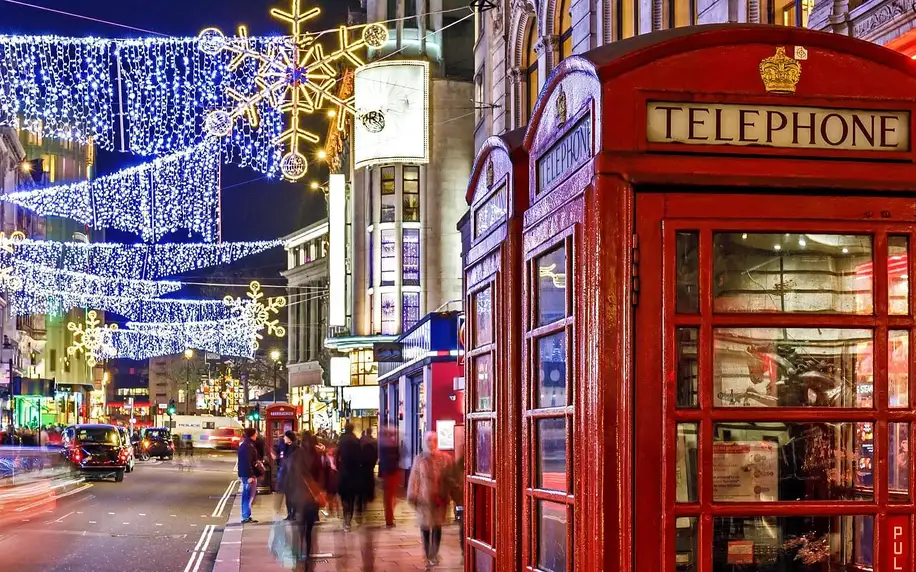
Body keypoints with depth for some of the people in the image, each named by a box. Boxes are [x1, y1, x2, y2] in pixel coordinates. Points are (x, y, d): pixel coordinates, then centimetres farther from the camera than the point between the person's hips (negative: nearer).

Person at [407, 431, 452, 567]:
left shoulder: (445, 458, -3)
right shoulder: (419, 459, -2)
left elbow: (449, 478, -3)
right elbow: (414, 478, 0)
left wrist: (448, 496, -5)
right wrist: (412, 496, -2)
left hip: (439, 498, -1)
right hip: (424, 497, 1)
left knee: (437, 526, 4)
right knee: (425, 526, 9)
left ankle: (434, 554, 16)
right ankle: (427, 554, 23)